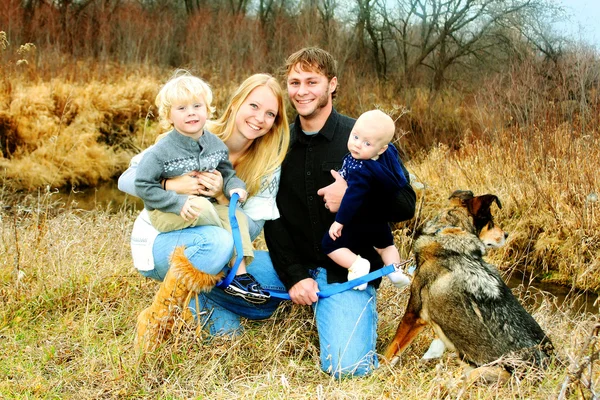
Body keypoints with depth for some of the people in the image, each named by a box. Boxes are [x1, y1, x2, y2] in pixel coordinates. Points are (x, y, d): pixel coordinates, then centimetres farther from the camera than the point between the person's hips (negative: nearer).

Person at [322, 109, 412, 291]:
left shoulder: (360, 171, -35)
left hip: (357, 222, -8)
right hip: (379, 220, 8)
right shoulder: (390, 153, -13)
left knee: (330, 244, 0)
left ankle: (357, 264, -16)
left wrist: (339, 221, -25)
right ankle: (395, 270, 14)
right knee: (385, 244, 32)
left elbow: (353, 198, -32)